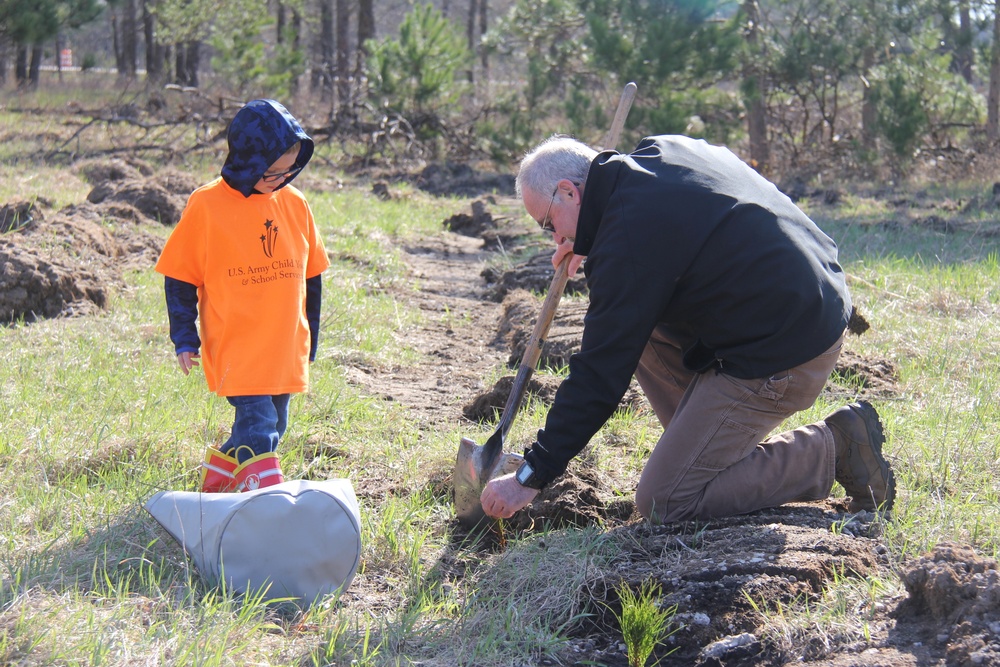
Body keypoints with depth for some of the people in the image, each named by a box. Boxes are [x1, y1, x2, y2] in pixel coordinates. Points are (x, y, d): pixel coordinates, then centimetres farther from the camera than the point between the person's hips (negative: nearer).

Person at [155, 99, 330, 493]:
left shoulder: (294, 205, 5)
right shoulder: (206, 206, -8)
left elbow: (310, 276, 16)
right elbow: (179, 278, -1)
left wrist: (310, 338, 20)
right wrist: (184, 338, -4)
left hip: (285, 350, 6)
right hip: (235, 349, -6)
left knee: (270, 428, 13)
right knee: (258, 425, -15)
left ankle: (215, 479, 33)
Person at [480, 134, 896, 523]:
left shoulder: (629, 236, -19)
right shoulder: (665, 149, 7)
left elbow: (601, 374, -17)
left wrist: (532, 476, -10)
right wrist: (590, 248, 25)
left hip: (781, 356, -10)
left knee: (663, 503, -5)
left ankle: (834, 449, -2)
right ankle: (712, 448, 15)